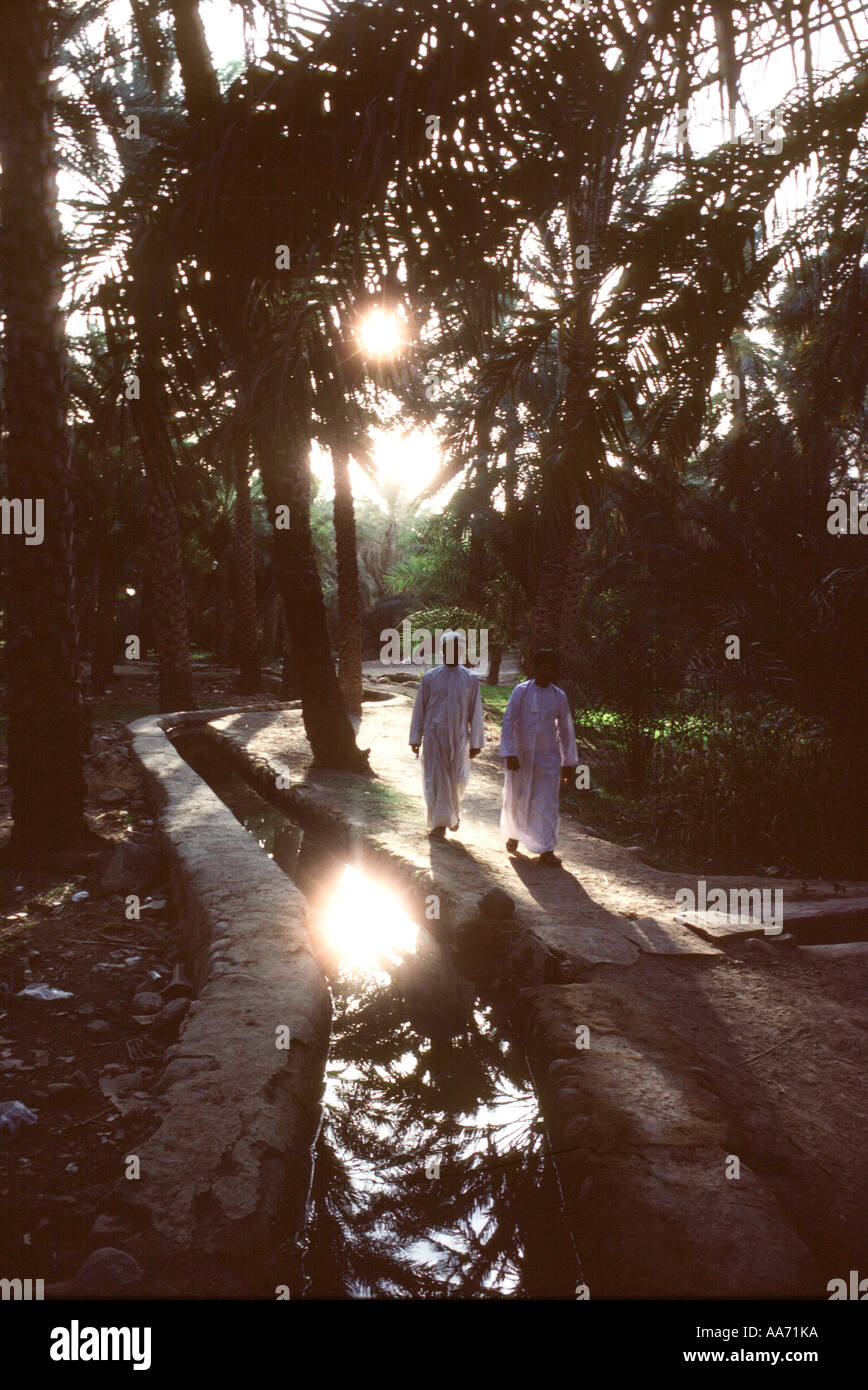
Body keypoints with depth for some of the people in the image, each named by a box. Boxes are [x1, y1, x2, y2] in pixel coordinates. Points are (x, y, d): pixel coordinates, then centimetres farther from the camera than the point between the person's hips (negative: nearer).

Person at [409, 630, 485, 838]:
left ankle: (452, 813, 34)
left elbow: (475, 712, 4)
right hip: (433, 736, 0)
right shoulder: (429, 677, 2)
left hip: (458, 738, 0)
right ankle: (438, 823, 5)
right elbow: (419, 709, 6)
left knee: (457, 780, 6)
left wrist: (476, 742, 2)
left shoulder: (470, 679, 2)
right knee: (436, 780, -2)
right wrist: (416, 738, 3)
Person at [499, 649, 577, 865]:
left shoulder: (558, 696, 3)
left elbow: (566, 730, 10)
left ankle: (546, 850, -2)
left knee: (547, 802, -4)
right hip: (521, 755, -1)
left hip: (548, 757, 2)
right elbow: (508, 722, -9)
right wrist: (509, 754, -18)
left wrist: (568, 762, 10)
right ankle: (513, 835, 36)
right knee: (517, 799, 10)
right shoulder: (521, 691, -5)